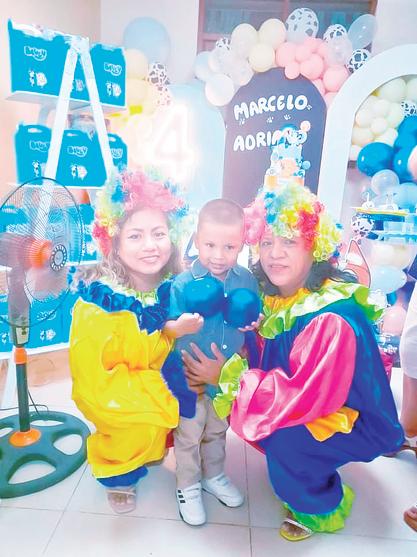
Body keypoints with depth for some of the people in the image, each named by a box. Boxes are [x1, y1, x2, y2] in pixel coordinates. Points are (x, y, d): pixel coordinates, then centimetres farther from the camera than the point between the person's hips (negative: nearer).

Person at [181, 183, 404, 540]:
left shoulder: (333, 320, -33)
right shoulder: (273, 295, -10)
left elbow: (304, 396, -31)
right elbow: (259, 355, 2)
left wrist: (225, 377, -25)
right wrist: (221, 372, -16)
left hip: (355, 419, -7)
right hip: (304, 403, 7)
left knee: (283, 440, -27)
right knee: (239, 410, -3)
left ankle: (323, 510, 8)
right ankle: (305, 477, 21)